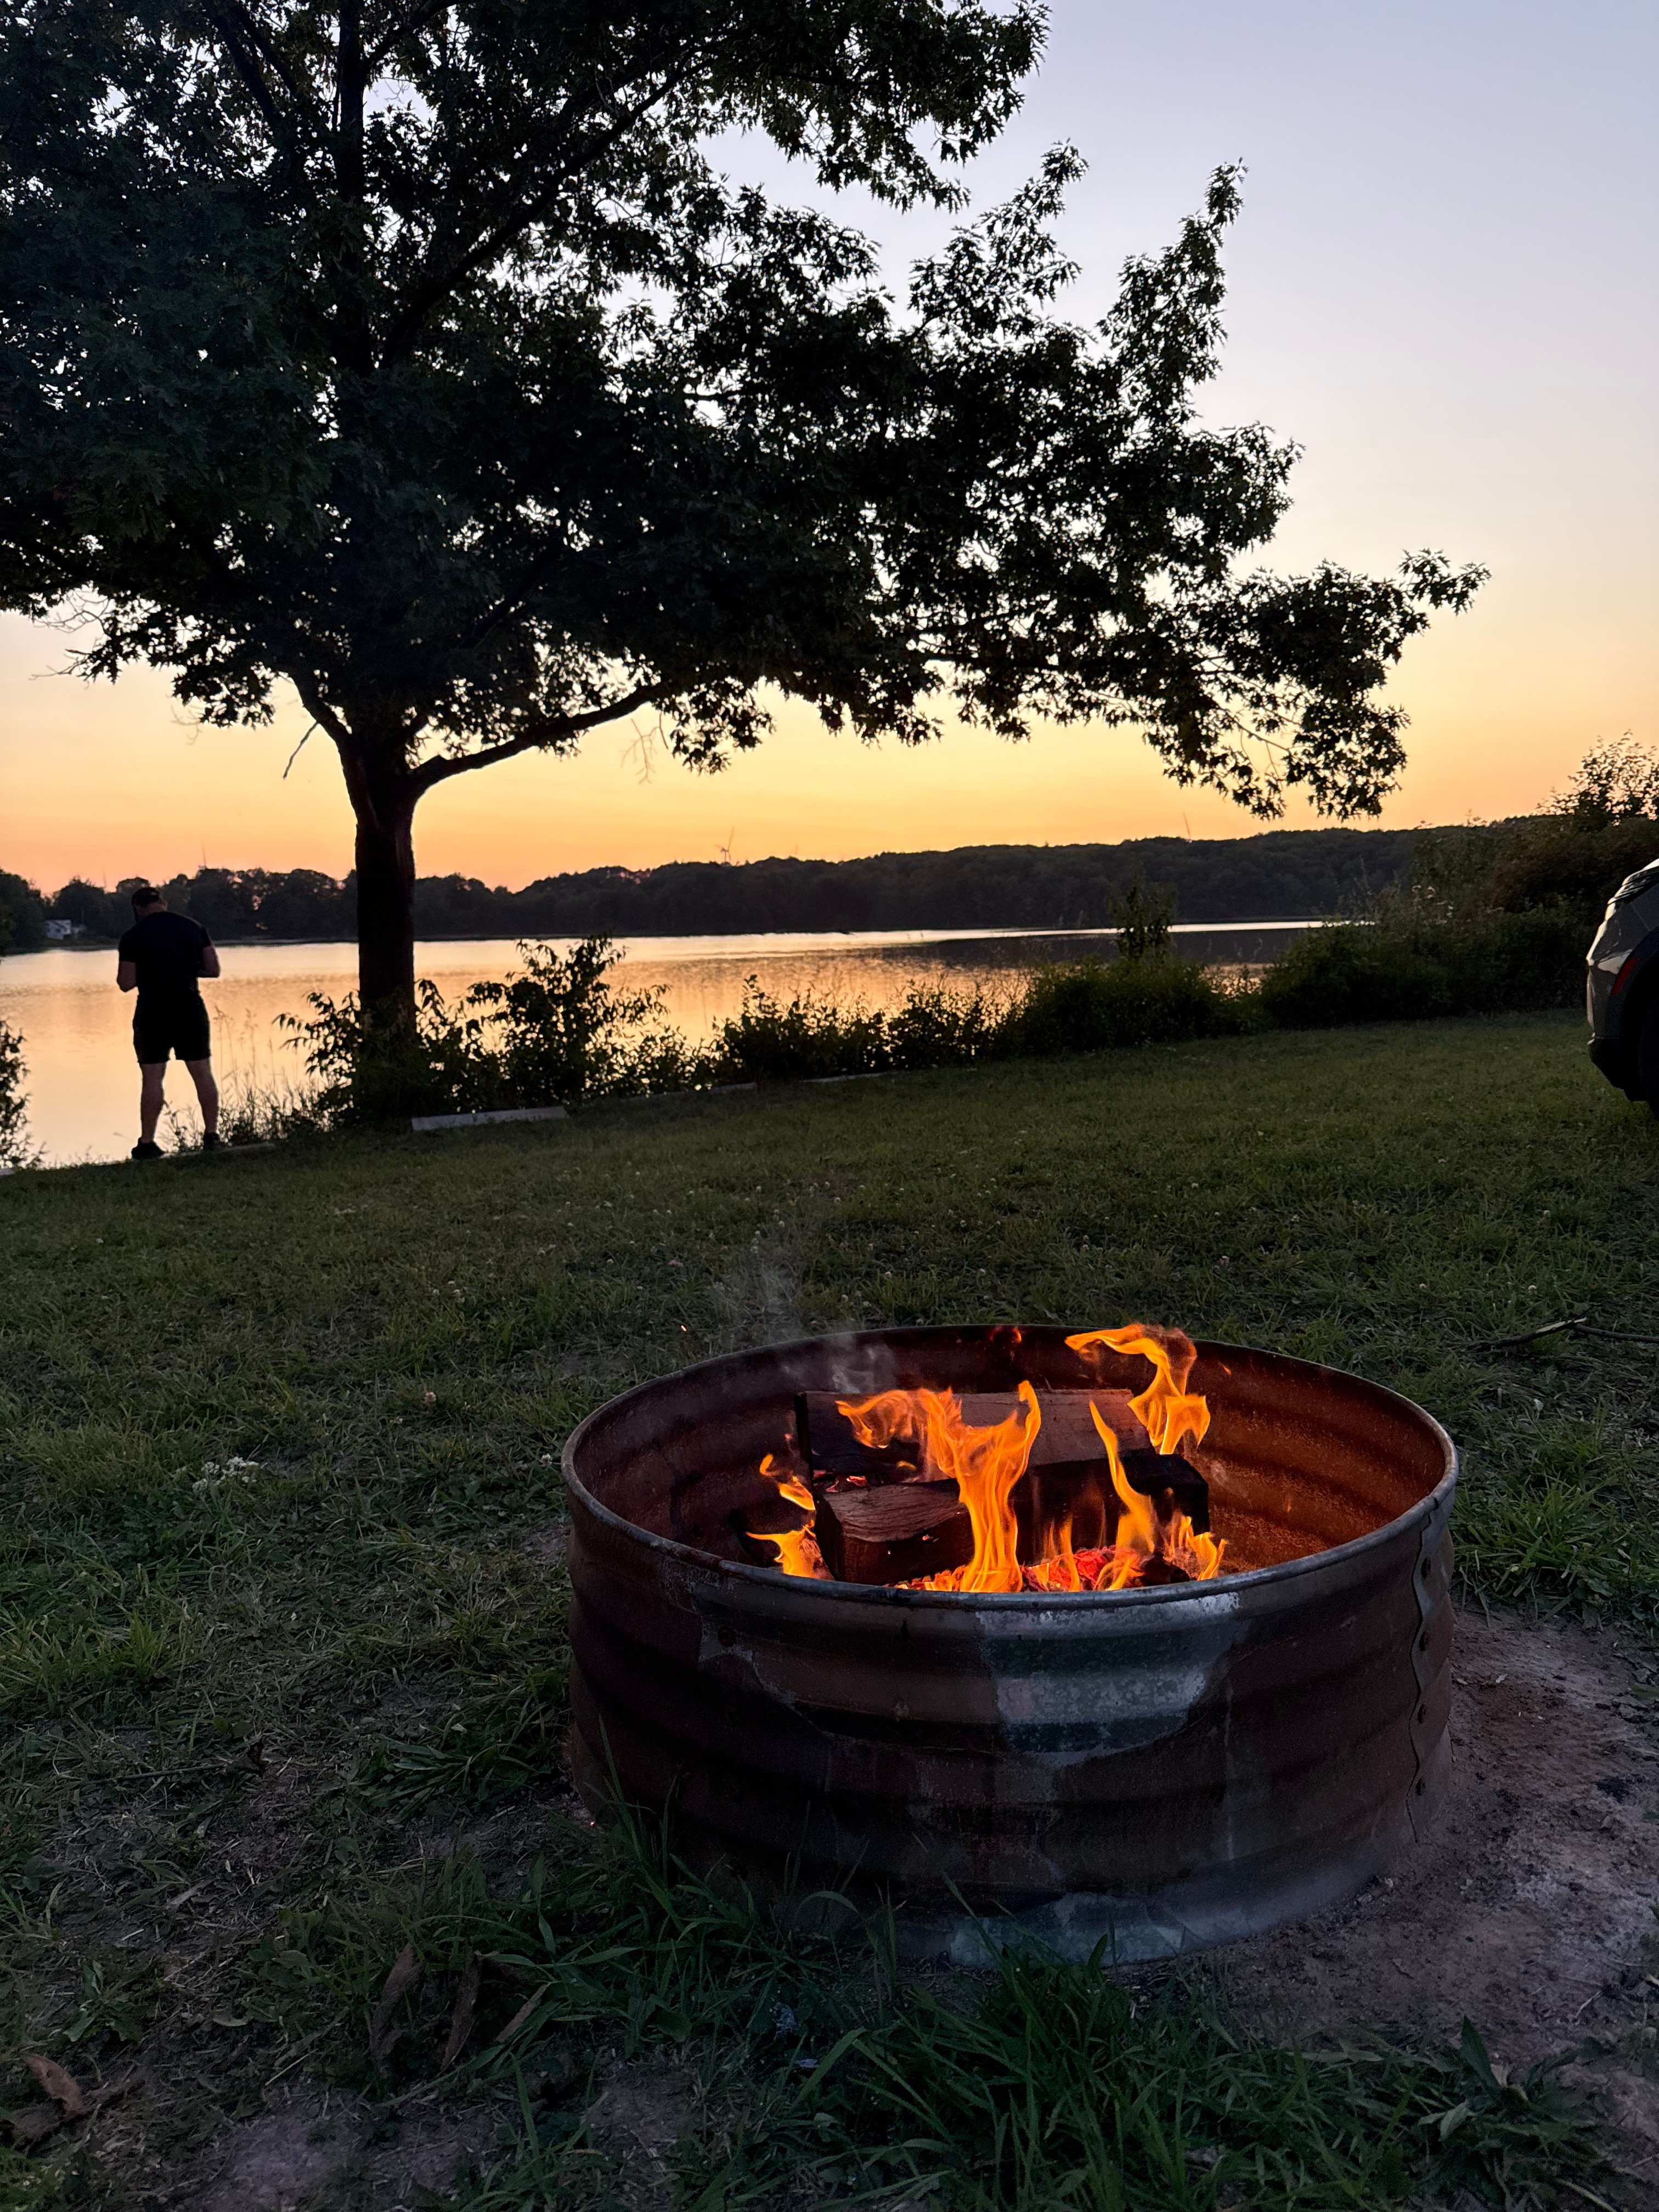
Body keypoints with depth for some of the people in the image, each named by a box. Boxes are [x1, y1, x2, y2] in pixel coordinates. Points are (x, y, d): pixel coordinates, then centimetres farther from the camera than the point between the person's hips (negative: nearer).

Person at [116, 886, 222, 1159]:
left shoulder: (133, 937, -5)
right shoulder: (194, 927, 4)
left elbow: (126, 983, -6)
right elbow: (213, 969, 4)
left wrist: (146, 969, 13)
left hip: (152, 1013, -2)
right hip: (190, 1009, 2)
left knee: (152, 1077, 1)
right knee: (203, 1073, 8)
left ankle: (147, 1142, 2)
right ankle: (212, 1136, 8)